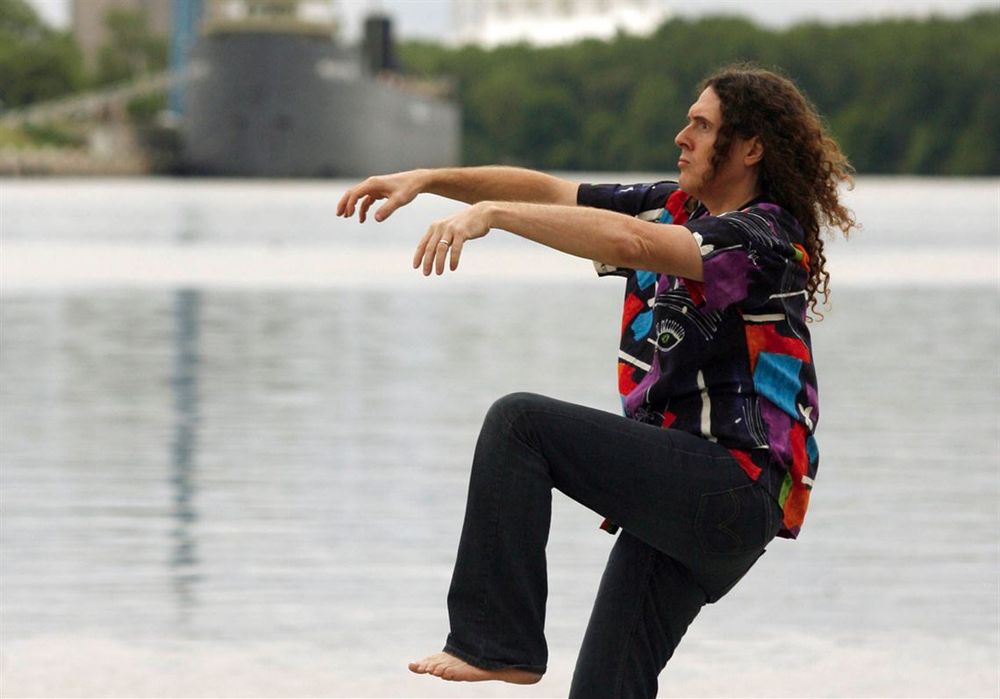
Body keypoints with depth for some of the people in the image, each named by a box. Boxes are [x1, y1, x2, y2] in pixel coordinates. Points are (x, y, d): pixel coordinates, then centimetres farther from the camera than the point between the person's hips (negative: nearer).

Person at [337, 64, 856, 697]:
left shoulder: (764, 240, -14)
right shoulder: (678, 207, 13)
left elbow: (628, 242, -30)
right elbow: (550, 191, 12)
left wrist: (490, 213, -32)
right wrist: (427, 180, 3)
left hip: (734, 490, -9)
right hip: (681, 493, 9)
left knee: (520, 421, -18)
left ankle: (495, 640, -17)